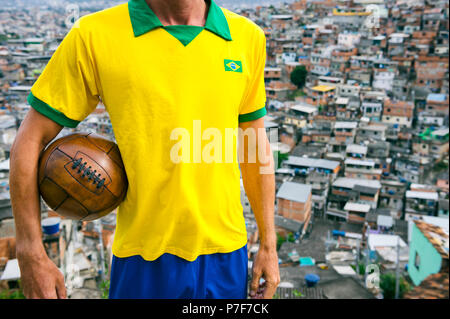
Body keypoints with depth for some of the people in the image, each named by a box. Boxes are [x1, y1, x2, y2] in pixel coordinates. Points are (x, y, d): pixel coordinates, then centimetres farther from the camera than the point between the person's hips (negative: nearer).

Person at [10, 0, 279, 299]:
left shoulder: (247, 35, 0)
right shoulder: (94, 35, -9)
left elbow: (256, 142, 7)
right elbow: (30, 140, -3)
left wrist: (268, 244, 9)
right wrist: (31, 255, -3)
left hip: (227, 251, 3)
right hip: (143, 255, -2)